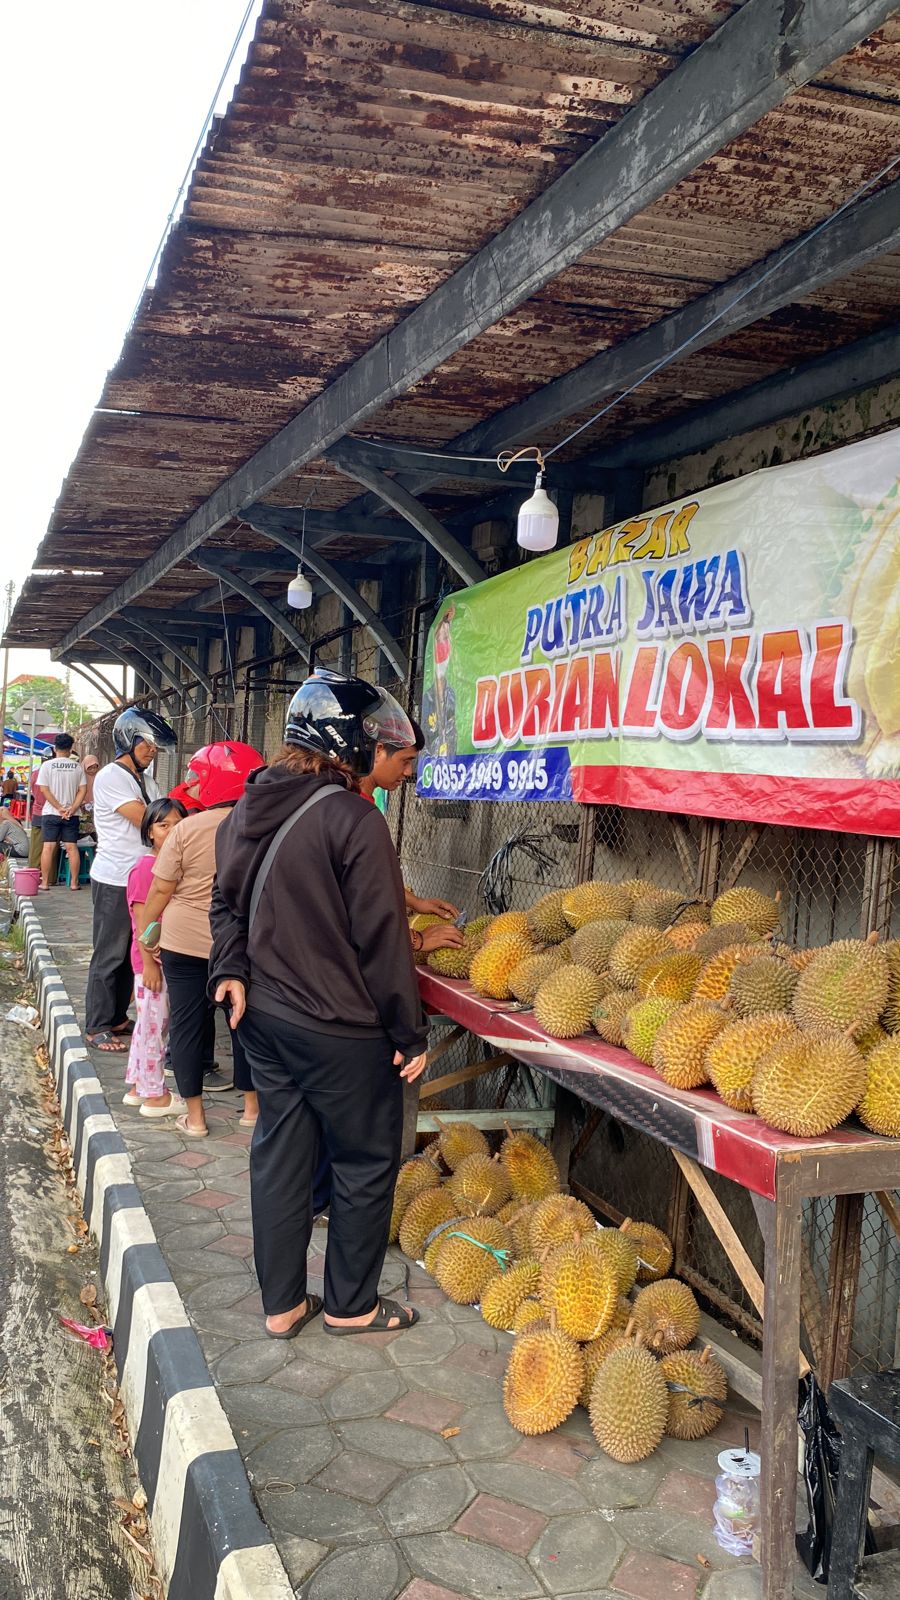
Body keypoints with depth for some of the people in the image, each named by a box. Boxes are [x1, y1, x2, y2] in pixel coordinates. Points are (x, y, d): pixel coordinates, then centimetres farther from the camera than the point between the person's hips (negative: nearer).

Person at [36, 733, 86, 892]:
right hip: (72, 815, 1)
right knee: (72, 847, 4)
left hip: (51, 813, -1)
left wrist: (59, 807, -9)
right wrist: (72, 809, -8)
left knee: (48, 847, 2)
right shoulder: (78, 766, 2)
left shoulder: (47, 765, -3)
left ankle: (45, 882, 4)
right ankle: (74, 883, 4)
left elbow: (44, 789, -9)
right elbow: (83, 790, -4)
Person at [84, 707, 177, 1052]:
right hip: (115, 881, -8)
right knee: (109, 955, -1)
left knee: (132, 953, 13)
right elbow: (145, 819, -19)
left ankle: (117, 1018, 24)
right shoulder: (111, 777, -12)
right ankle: (97, 1028, 8)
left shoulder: (146, 780, 16)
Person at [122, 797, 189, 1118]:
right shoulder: (146, 868, -16)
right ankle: (154, 1096, 11)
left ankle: (137, 1087, 30)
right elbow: (142, 921, -17)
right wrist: (149, 962, -18)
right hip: (152, 960, -8)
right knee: (153, 1025, 1)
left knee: (149, 1025, 17)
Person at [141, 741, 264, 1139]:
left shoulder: (187, 830, -11)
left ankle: (194, 1116, 16)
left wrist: (146, 933, 8)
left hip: (184, 941, -2)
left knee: (187, 1021, 9)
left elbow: (161, 890, -6)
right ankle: (251, 1106, 26)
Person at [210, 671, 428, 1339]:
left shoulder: (247, 809, 5)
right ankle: (351, 1305, 25)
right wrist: (410, 1033, -11)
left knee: (280, 1154, 17)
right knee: (366, 1164, 11)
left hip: (264, 1016, 8)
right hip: (341, 1031, -7)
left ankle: (282, 1303, 29)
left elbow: (227, 900, 13)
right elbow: (382, 937, -19)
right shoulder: (354, 821, -21)